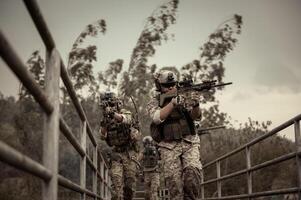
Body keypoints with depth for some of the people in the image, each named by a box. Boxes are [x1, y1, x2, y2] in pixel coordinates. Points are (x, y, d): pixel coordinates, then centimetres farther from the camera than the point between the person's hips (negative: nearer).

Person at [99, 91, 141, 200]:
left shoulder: (125, 113, -8)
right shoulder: (106, 118, 5)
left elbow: (126, 119, -33)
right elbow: (102, 137, -1)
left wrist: (113, 113, -52)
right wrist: (104, 124, -20)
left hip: (129, 152, -2)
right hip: (116, 153, 3)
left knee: (130, 182, 1)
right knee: (116, 181, -11)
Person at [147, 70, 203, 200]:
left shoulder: (183, 99, 12)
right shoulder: (154, 103, 7)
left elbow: (196, 116, 0)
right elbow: (157, 117, -13)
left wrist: (196, 105, -22)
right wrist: (173, 102, -21)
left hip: (189, 143, 1)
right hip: (169, 147, -1)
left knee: (193, 172, -21)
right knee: (174, 180, -11)